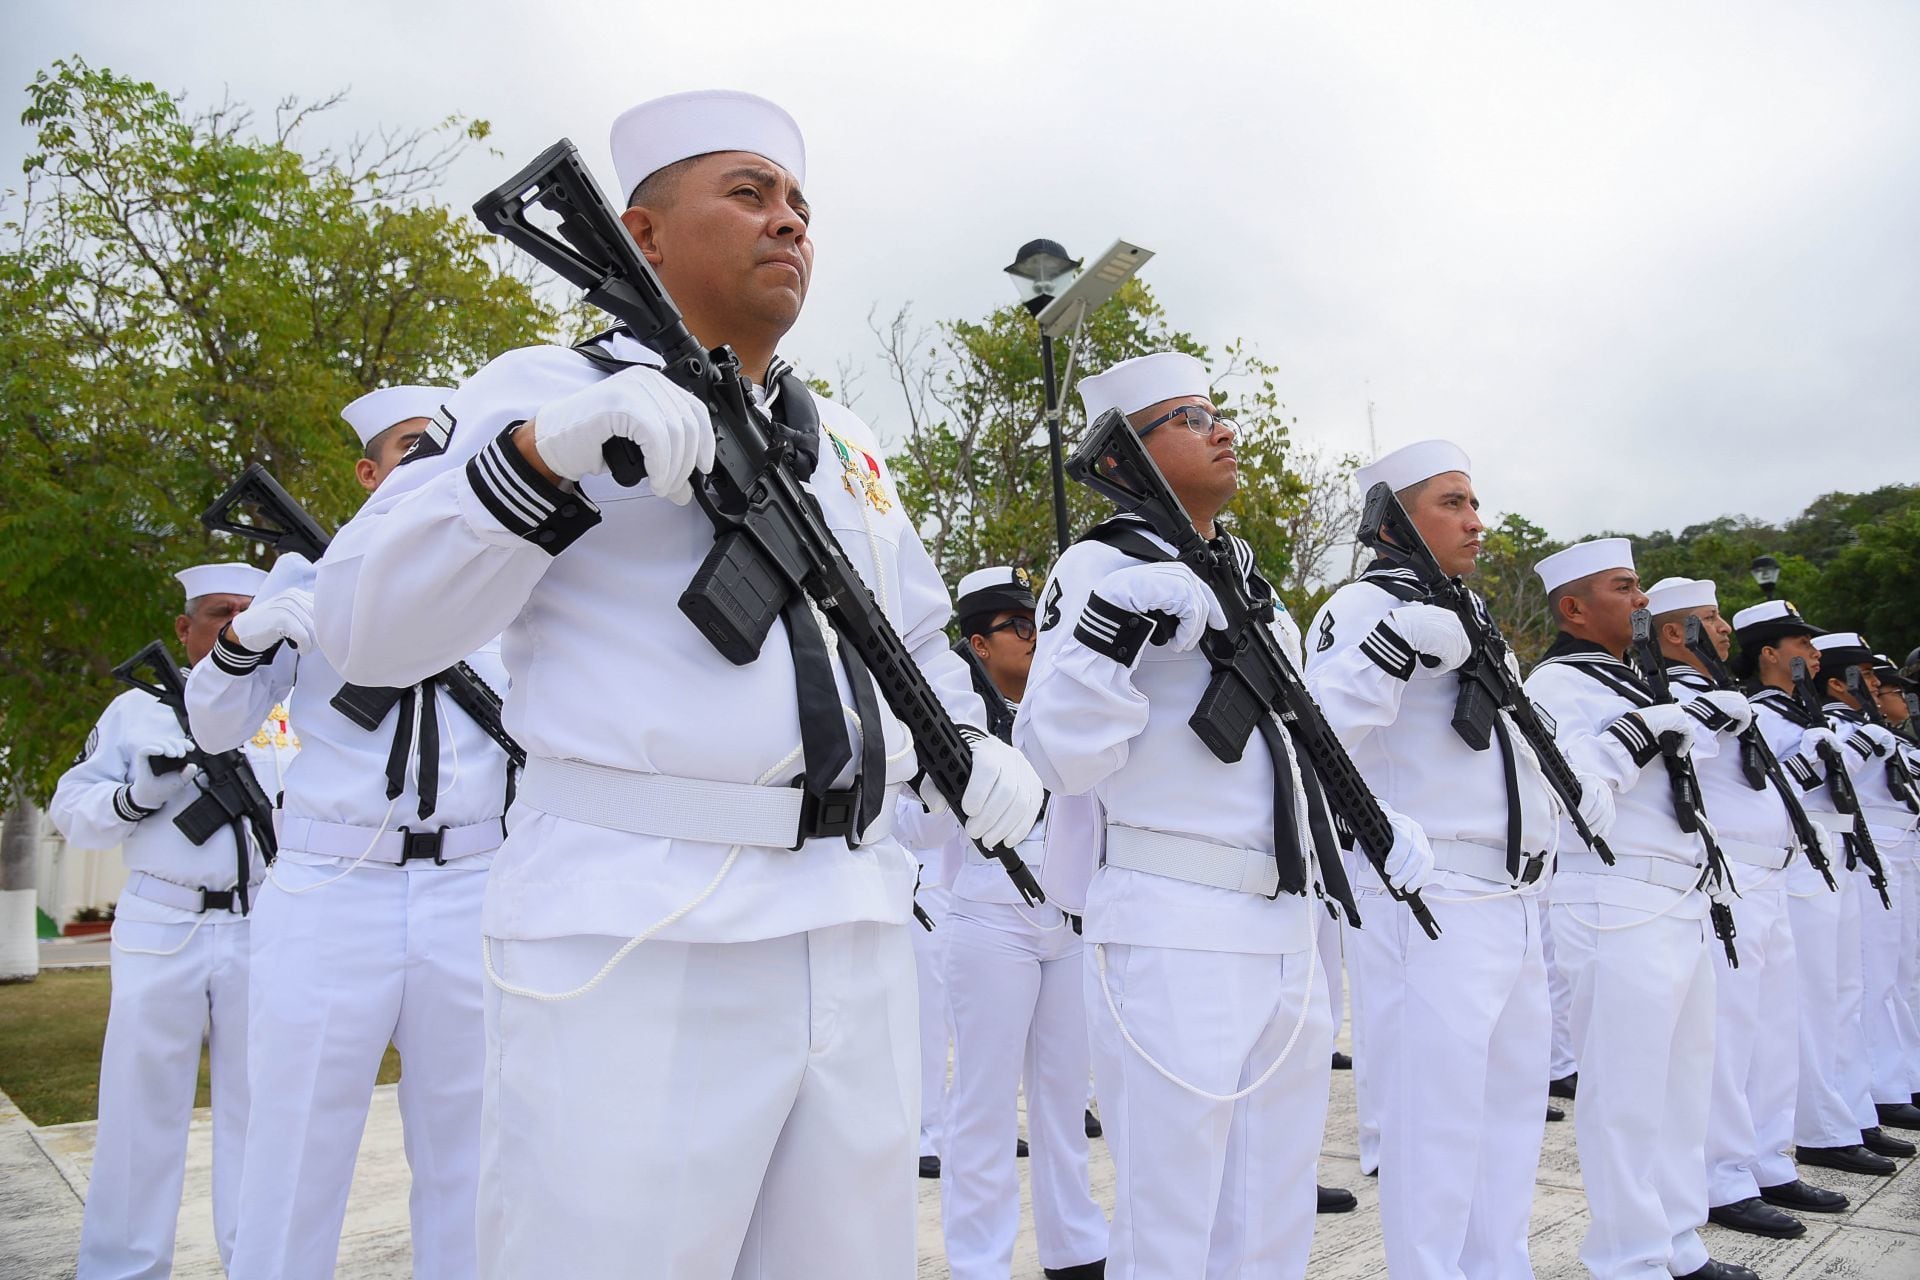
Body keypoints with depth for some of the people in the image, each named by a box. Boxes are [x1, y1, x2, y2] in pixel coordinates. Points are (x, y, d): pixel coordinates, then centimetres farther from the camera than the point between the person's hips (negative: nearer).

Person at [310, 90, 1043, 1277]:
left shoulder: (847, 442, 19)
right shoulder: (548, 391, 2)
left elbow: (920, 632, 30)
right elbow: (370, 626, -8)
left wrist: (971, 743, 11)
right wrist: (541, 451, -20)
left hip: (857, 936, 6)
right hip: (632, 942, -5)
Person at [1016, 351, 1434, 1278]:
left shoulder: (1249, 581, 18)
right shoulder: (1102, 567, -6)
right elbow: (1058, 758, -16)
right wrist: (1116, 622, -25)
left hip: (1287, 933, 8)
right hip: (1171, 933, -8)